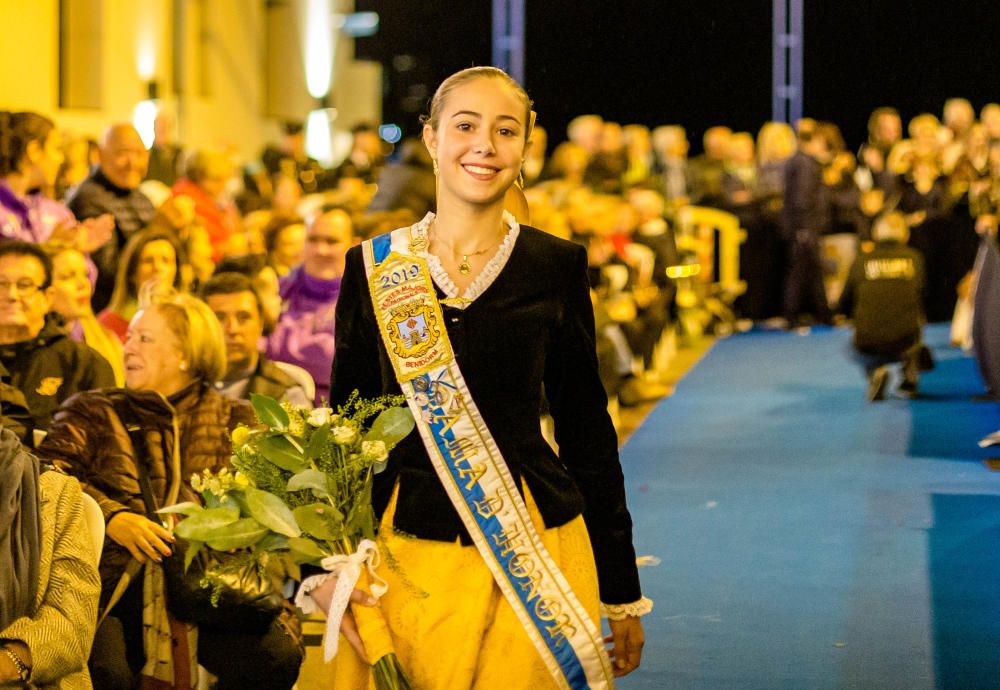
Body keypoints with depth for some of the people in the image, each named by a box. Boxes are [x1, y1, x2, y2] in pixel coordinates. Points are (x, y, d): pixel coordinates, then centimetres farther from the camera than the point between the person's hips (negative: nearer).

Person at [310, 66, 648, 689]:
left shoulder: (557, 266, 2)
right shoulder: (372, 265, 3)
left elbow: (587, 427, 6)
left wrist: (622, 591, 6)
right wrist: (326, 567, -4)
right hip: (406, 553, 1)